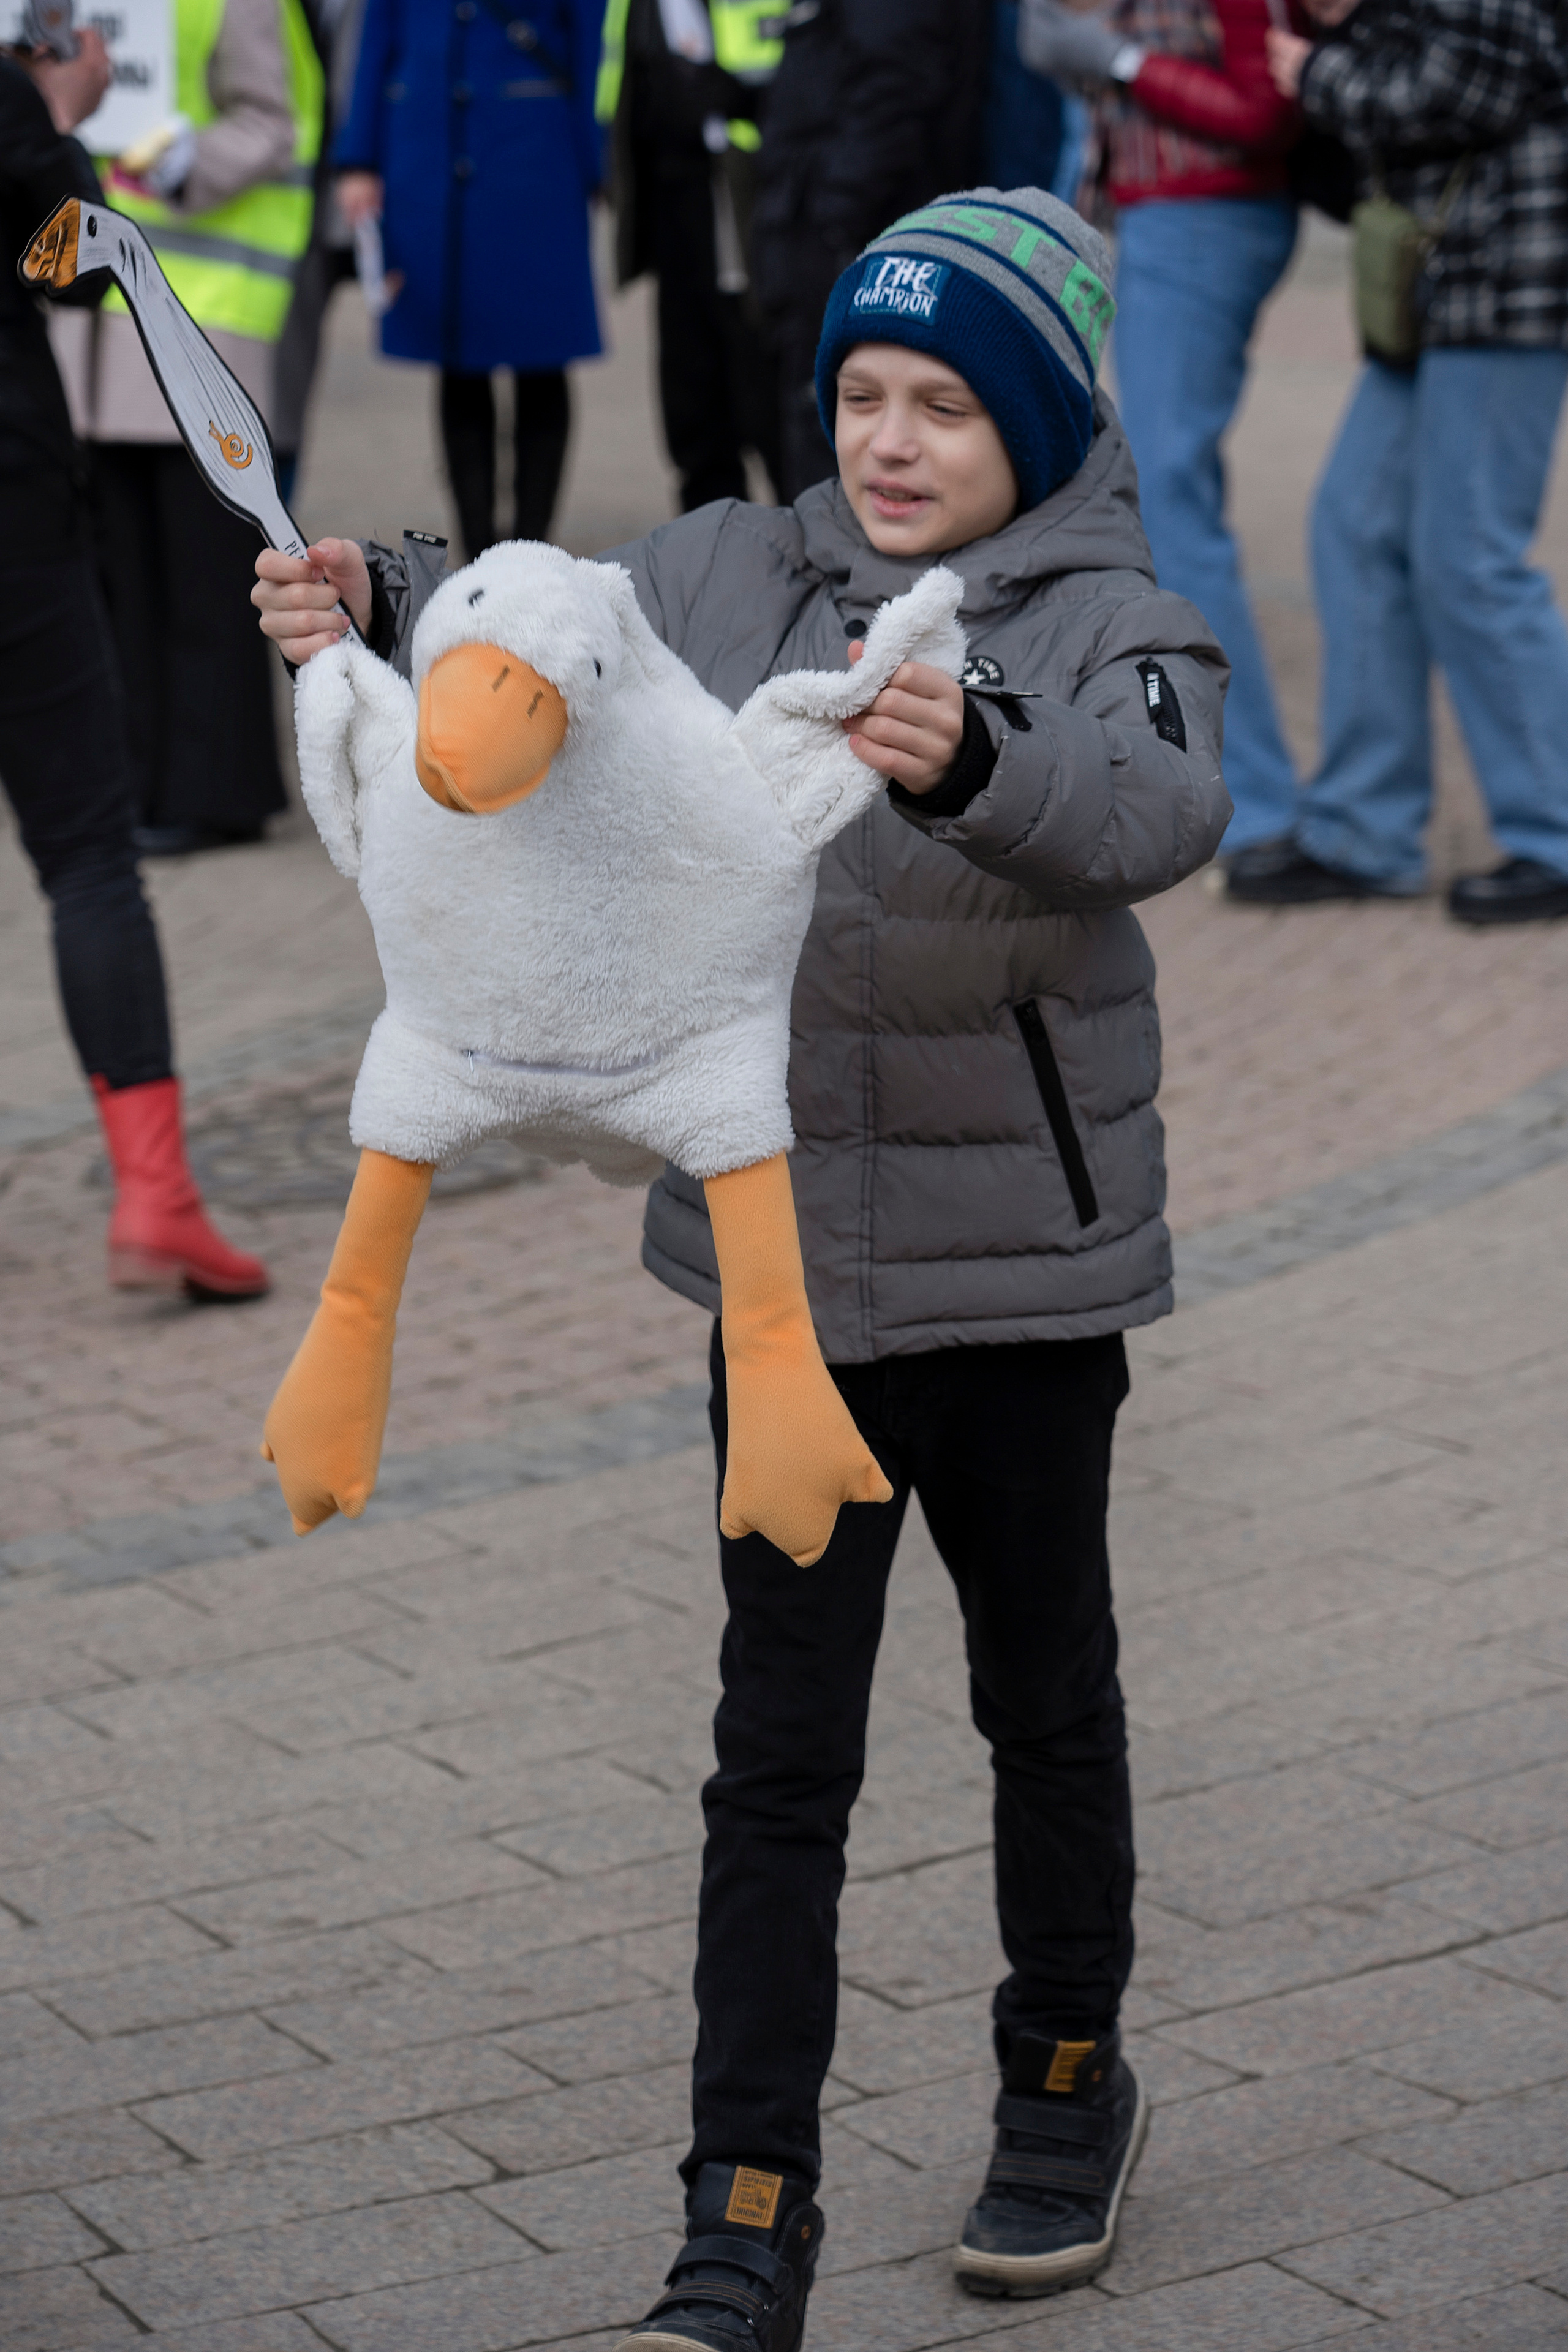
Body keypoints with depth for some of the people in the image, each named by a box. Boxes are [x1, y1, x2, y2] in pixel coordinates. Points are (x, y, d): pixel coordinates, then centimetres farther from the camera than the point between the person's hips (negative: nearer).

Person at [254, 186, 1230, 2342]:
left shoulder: (1110, 624, -12)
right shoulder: (734, 575, 1)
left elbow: (1157, 813, -32)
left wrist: (972, 765, -52)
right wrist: (374, 613, -23)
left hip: (1019, 1270, -3)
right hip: (785, 1254, 3)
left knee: (1045, 1694, 16)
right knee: (779, 1744, 3)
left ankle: (1069, 2085, 38)